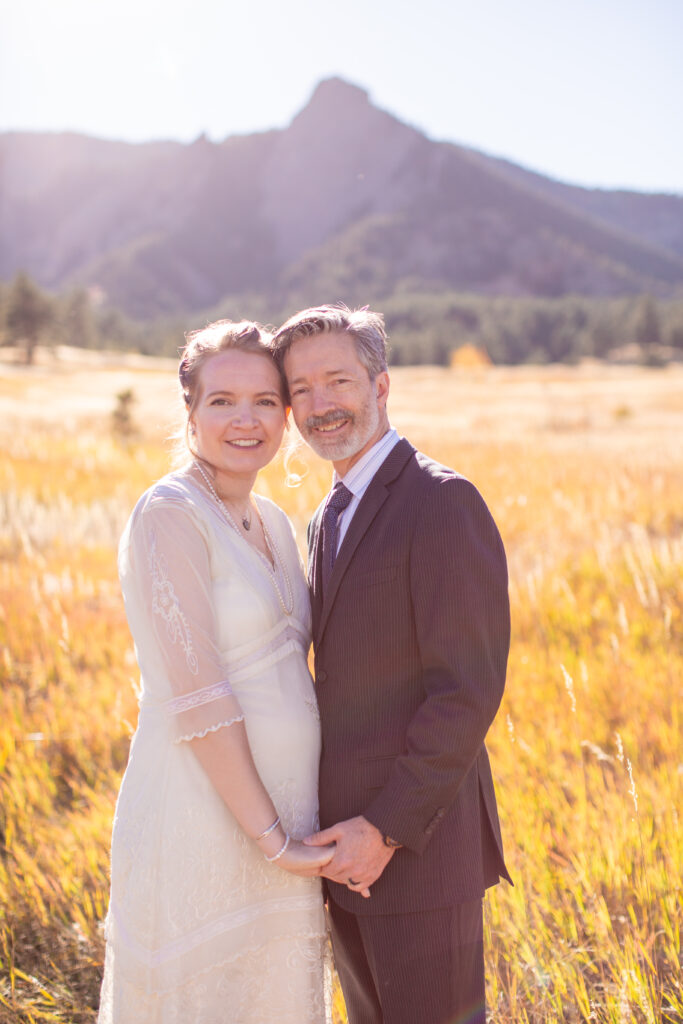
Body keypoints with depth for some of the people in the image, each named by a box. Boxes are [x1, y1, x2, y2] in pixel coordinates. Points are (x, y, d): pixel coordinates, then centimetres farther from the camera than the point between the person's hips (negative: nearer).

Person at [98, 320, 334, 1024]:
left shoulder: (272, 521, 9)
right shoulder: (170, 514, -15)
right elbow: (196, 698, -19)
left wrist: (298, 828, 8)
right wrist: (272, 835, -16)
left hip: (283, 811, 8)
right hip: (202, 817, -7)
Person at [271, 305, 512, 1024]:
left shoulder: (443, 504, -16)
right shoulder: (328, 519, 12)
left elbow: (468, 689, -20)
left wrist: (386, 830, -19)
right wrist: (341, 824, 7)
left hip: (420, 840, -8)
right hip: (348, 839, 8)